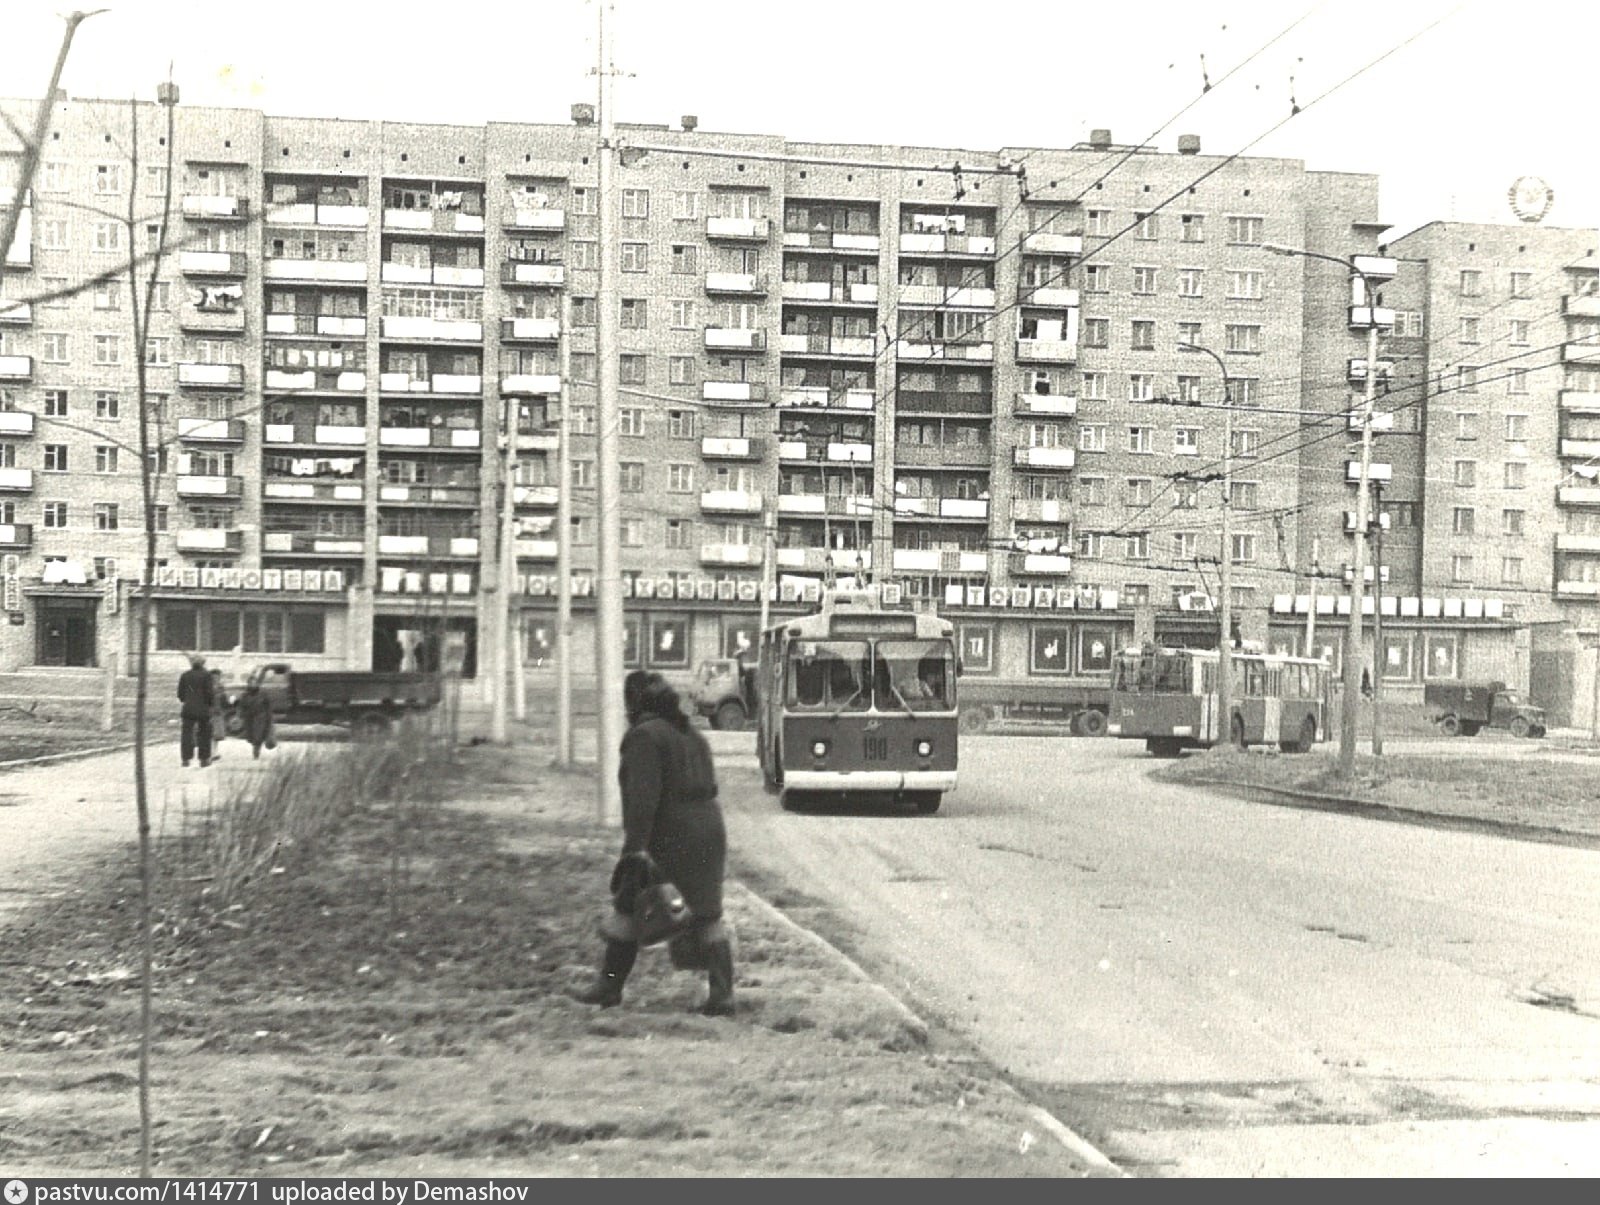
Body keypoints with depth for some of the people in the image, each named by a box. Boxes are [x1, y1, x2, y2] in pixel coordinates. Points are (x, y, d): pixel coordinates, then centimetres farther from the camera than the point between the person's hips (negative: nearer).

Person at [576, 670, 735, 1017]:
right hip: (710, 832, 7)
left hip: (668, 840, -7)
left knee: (628, 909, 7)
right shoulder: (693, 737, 16)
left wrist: (634, 846, -22)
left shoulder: (644, 735, -10)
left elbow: (643, 796, -19)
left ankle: (609, 986, 14)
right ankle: (722, 994, 3)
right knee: (707, 916, 8)